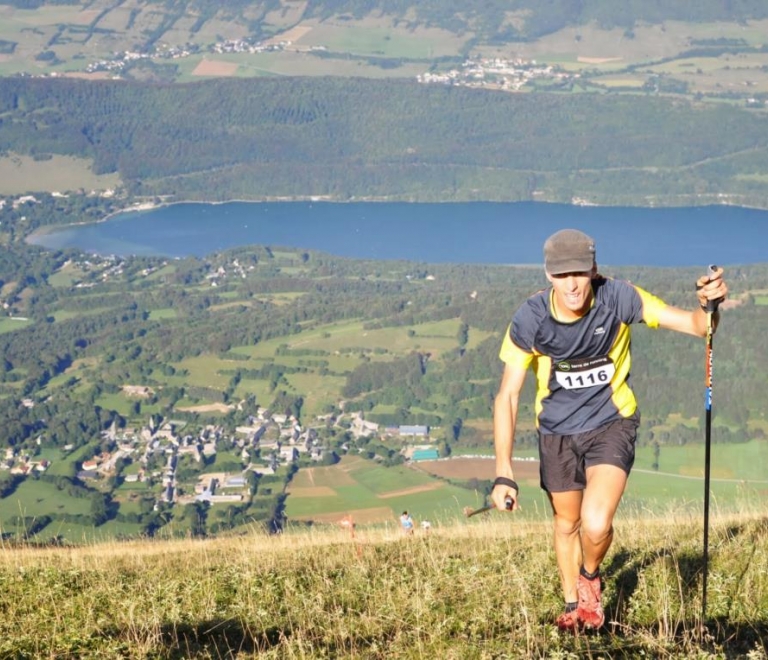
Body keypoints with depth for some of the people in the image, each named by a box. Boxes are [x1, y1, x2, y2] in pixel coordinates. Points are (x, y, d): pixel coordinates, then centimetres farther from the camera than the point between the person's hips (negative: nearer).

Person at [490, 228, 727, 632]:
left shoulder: (617, 299, -23)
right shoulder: (529, 320, -22)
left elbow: (694, 325, -21)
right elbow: (507, 396, -17)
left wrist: (709, 306, -47)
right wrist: (503, 474, -23)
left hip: (611, 422, -1)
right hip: (557, 431, 2)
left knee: (596, 523, -20)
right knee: (567, 524, 15)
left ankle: (590, 578, 15)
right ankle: (572, 606, 42)